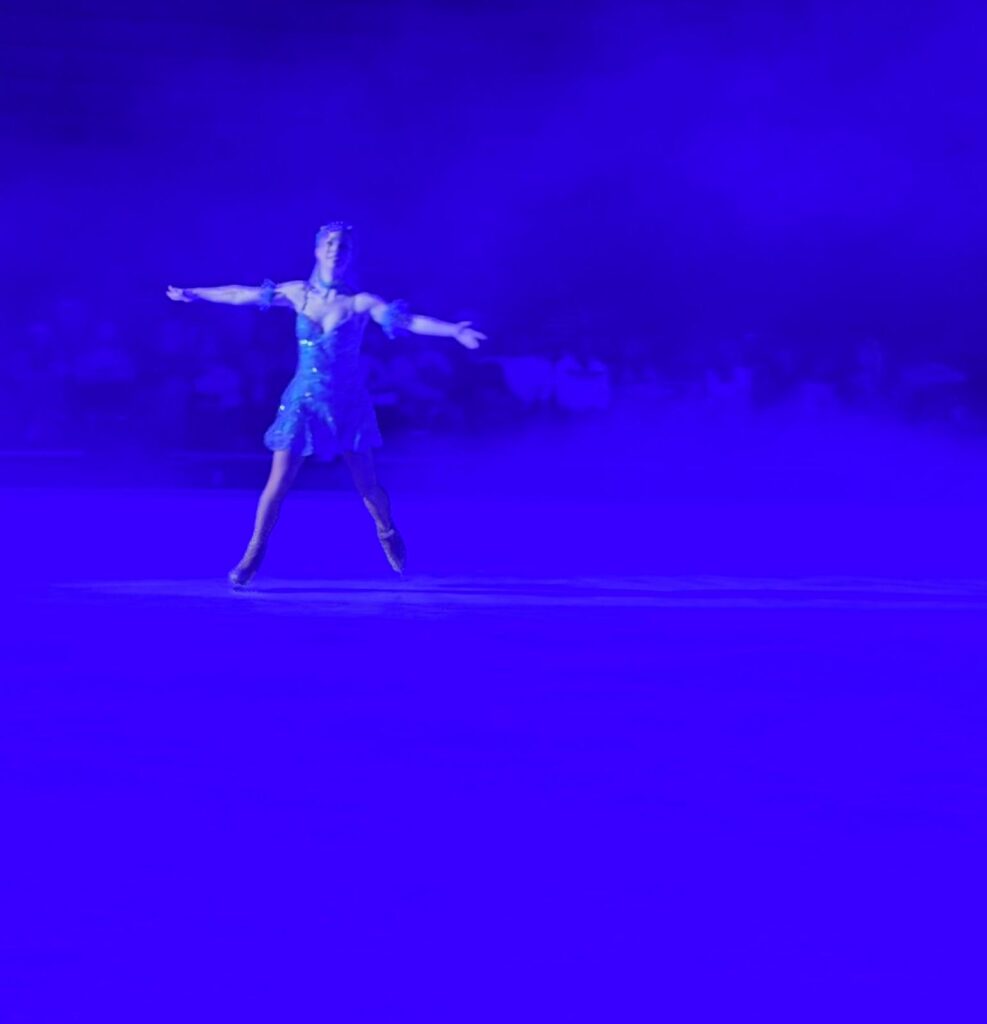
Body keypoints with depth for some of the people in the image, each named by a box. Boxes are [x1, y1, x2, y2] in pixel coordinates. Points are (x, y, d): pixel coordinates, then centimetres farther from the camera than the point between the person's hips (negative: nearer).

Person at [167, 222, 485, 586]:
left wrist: (454, 331, -39)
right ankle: (253, 553, 7)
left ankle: (388, 535, 36)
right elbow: (242, 295, 6)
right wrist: (193, 294, 13)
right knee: (278, 483, -5)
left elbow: (409, 321, -24)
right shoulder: (299, 294, -4)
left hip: (348, 403, -1)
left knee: (367, 484, 7)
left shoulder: (360, 303, -12)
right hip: (303, 401, 1)